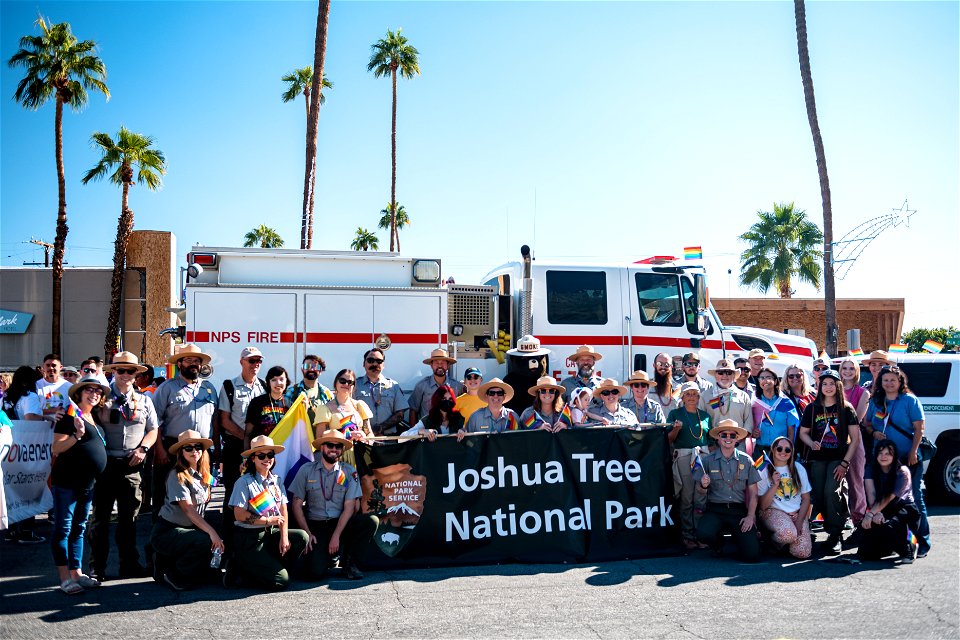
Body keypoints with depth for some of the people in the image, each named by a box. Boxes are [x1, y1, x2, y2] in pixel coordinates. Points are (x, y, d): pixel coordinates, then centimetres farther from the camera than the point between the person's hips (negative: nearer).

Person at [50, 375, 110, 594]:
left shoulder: (94, 417, 14)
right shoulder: (70, 416, -9)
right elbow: (56, 449, -13)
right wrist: (78, 435, -24)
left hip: (87, 483, 8)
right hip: (67, 481, -8)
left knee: (79, 529, 13)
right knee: (63, 528, -2)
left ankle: (77, 573, 20)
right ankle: (65, 578, 1)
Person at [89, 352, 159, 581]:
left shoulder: (143, 400, 13)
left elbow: (153, 430, 15)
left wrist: (143, 448, 0)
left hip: (132, 465, 3)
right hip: (105, 463, -2)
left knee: (129, 517, 9)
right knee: (100, 516, 0)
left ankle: (129, 563, 18)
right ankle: (98, 566, 8)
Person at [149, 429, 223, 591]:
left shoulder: (203, 475, 9)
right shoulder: (177, 476, -15)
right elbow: (188, 509, -24)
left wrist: (212, 531, -3)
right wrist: (211, 531, -32)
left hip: (189, 528, 8)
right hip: (166, 532, -8)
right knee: (205, 542, -31)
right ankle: (169, 570, -8)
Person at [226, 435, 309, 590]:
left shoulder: (276, 481, 9)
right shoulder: (244, 482, -9)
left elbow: (283, 511, 4)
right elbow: (239, 515, -16)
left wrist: (284, 537, -9)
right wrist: (268, 520, -13)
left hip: (270, 534, 7)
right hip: (247, 540, -7)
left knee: (301, 537, -17)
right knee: (281, 581, -17)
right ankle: (240, 569, 3)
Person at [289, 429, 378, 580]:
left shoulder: (349, 472, 2)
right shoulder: (306, 470, 2)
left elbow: (349, 507, -5)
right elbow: (297, 504, 2)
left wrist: (336, 536, -15)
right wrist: (307, 533, -9)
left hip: (341, 523, 2)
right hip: (315, 526, -1)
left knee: (372, 520, -27)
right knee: (316, 571, -24)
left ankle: (350, 563, -7)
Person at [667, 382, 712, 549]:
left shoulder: (705, 415, 17)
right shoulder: (675, 414, 7)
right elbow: (668, 439, 0)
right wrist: (676, 429, -15)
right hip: (684, 458, -3)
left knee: (701, 499, -1)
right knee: (686, 499, -1)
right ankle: (687, 536, 6)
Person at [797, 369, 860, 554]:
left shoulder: (846, 409, 1)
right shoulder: (812, 408, 7)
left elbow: (855, 438, 0)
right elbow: (803, 432, 15)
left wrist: (845, 463, -8)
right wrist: (812, 443, -9)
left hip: (838, 458, -3)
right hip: (818, 459, 3)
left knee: (832, 492, -20)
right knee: (818, 496, -3)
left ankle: (835, 535, -11)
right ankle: (831, 528, 16)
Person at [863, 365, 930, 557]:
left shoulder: (910, 400, -2)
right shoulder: (875, 402, 10)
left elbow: (919, 428, -4)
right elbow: (868, 424, 19)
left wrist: (913, 452, -12)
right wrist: (873, 433, -4)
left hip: (908, 459, -4)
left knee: (914, 498, -3)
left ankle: (922, 542, 4)